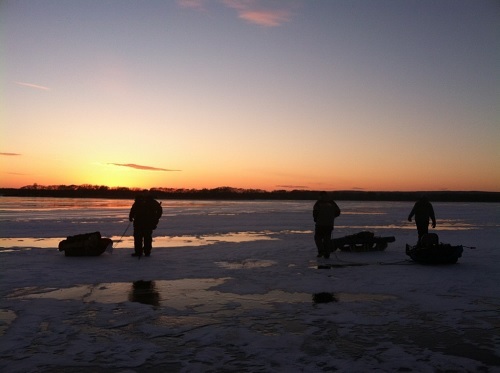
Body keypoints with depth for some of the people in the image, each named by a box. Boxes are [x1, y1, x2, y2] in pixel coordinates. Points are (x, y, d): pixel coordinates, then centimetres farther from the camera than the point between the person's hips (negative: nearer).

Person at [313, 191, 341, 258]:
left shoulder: (318, 202, -2)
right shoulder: (332, 203, 9)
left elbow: (315, 212, -13)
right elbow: (338, 212, 6)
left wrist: (315, 219, 5)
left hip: (320, 223, -3)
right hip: (330, 224, 3)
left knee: (318, 237, 10)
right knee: (327, 238, 12)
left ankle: (321, 251, -7)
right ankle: (327, 254, 9)